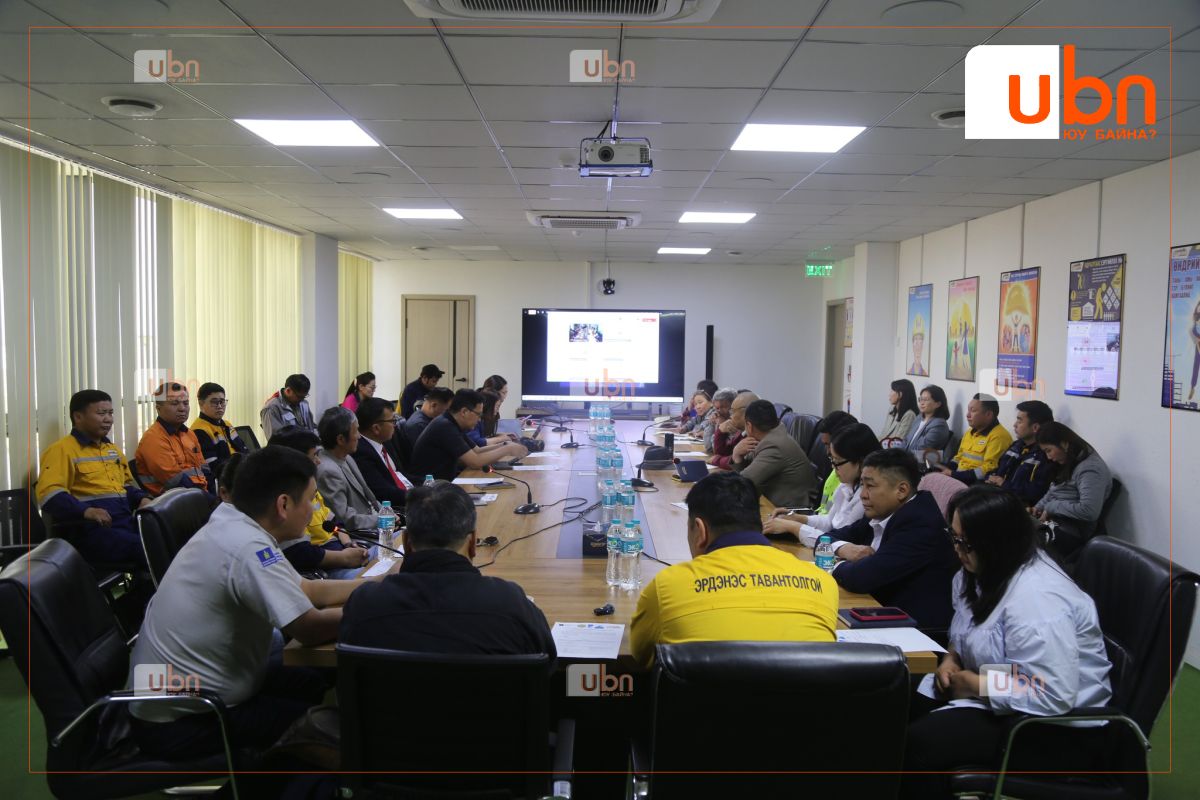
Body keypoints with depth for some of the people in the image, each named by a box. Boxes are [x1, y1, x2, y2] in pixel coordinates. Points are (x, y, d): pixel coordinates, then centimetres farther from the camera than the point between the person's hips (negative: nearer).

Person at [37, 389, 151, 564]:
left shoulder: (112, 449, 25)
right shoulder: (62, 450, 0)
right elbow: (49, 495, -13)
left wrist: (142, 499, 13)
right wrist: (85, 511, -28)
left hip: (126, 522, 8)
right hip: (89, 529, -7)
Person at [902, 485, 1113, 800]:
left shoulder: (1036, 599, -28)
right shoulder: (988, 570, 3)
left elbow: (1053, 698, -32)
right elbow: (969, 631, 19)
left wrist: (976, 686, -22)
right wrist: (950, 658, -2)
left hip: (1059, 729, -9)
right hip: (1002, 699, 9)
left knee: (917, 743, -26)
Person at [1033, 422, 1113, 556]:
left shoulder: (1090, 469, -16)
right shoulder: (1068, 463, 13)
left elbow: (1088, 511, -27)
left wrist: (1051, 508, -16)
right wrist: (1039, 507, 5)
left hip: (1070, 532, -9)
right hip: (1052, 521, 9)